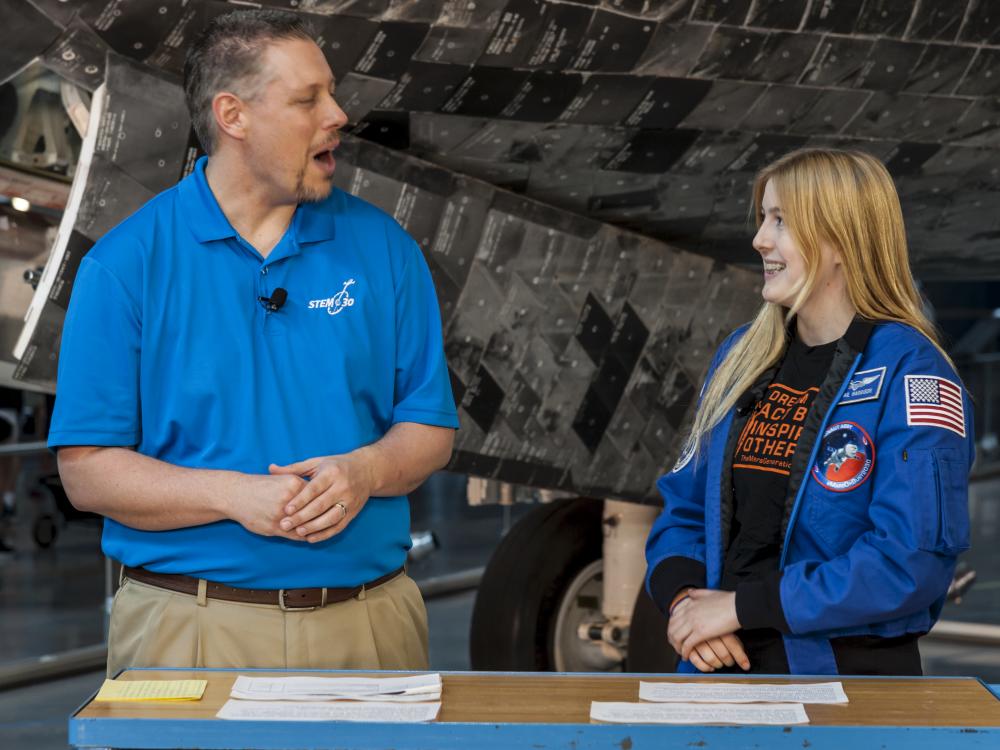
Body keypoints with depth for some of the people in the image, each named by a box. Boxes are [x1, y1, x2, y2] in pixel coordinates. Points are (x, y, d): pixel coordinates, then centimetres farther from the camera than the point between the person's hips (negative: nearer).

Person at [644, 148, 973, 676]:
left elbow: (910, 560, -22)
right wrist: (681, 598, -10)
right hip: (723, 662, 5)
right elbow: (684, 505, 10)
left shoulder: (909, 373, -14)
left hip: (852, 670, -5)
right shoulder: (741, 356, 7)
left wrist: (742, 606, -19)